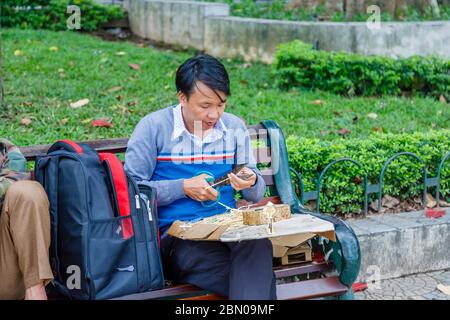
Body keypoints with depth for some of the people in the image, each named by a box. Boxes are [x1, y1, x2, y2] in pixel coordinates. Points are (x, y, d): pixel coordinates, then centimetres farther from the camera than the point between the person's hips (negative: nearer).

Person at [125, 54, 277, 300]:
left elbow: (257, 194, 17)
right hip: (175, 234, -4)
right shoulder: (153, 127, 0)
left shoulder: (234, 127, 12)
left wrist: (251, 183, -7)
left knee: (258, 244, -34)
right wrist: (183, 187, -12)